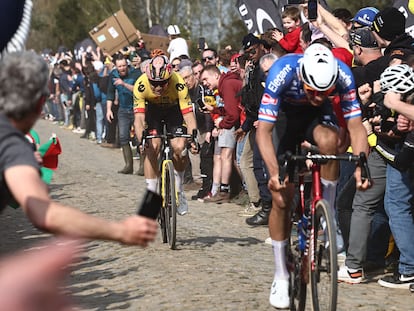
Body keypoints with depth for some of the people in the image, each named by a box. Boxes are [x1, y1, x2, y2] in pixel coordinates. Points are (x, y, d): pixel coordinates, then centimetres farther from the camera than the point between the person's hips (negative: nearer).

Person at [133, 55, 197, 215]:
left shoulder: (178, 83, -36)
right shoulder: (141, 84, -34)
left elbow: (188, 115, -36)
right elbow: (139, 118, -36)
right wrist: (141, 140, -53)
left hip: (174, 110, 0)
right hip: (152, 110, 0)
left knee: (180, 148, -19)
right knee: (151, 148, -19)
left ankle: (178, 190, 7)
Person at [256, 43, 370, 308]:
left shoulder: (342, 75, -31)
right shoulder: (282, 73, -37)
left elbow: (356, 126, -26)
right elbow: (264, 131, -36)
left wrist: (361, 166, -41)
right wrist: (274, 172, -49)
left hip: (317, 116, 1)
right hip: (284, 116, -1)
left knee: (328, 139, -37)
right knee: (281, 198, -7)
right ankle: (281, 276, 8)